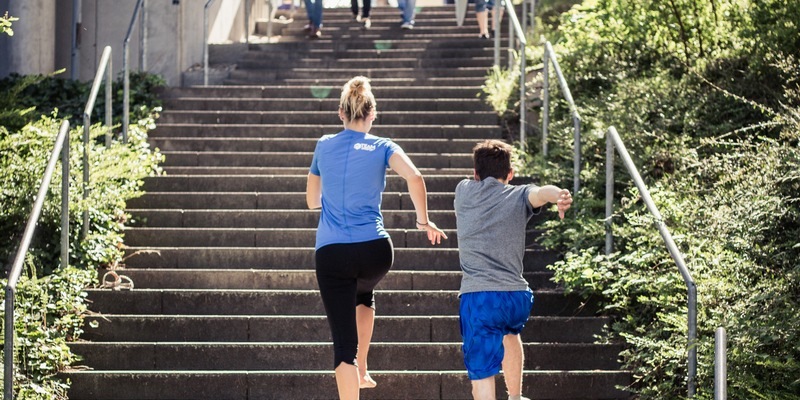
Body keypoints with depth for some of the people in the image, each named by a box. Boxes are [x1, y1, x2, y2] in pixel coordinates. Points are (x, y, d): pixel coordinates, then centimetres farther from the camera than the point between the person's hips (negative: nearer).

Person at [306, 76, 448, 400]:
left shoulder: (324, 146, 10)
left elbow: (312, 201, 20)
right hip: (375, 250, 1)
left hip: (331, 253, -1)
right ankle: (361, 371, 34)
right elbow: (415, 178, -15)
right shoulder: (381, 147, 3)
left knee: (343, 343, -2)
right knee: (364, 295, 36)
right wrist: (423, 221, -2)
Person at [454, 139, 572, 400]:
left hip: (478, 299, -2)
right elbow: (541, 193, -17)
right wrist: (559, 195, -37)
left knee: (482, 378, -8)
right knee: (510, 330, 38)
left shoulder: (463, 191, 13)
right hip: (517, 297, 2)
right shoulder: (518, 196, 8)